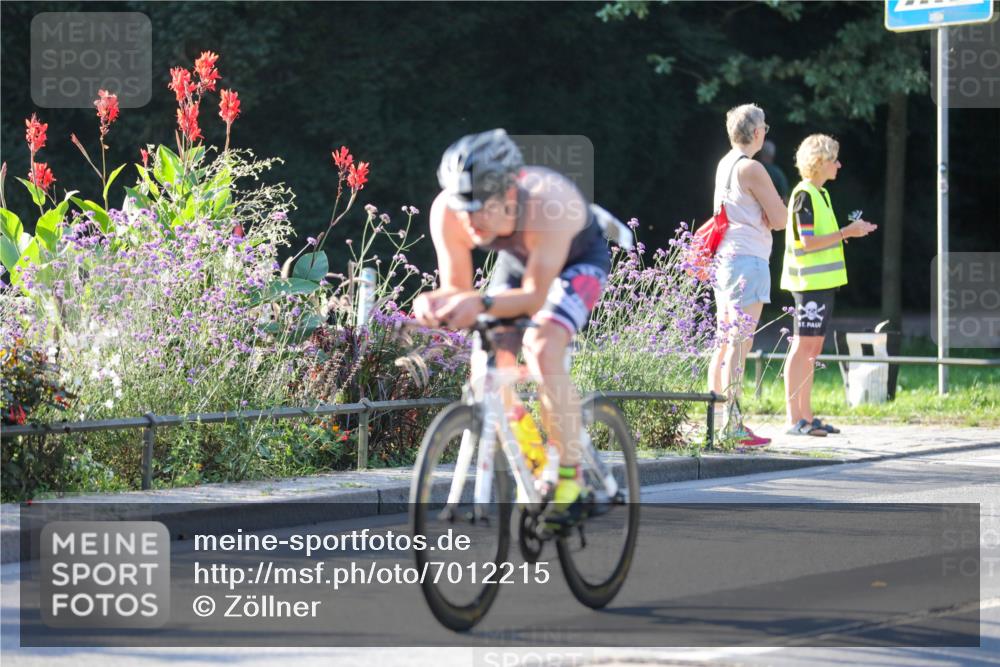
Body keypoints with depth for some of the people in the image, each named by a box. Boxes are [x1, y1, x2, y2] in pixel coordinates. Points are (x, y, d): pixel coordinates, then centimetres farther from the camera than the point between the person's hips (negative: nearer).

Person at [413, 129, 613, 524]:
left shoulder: (548, 203, -43)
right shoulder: (447, 212, -30)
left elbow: (534, 296, -37)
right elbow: (456, 288, -21)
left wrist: (481, 304, -55)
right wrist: (433, 302, -44)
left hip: (580, 259, -5)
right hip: (516, 261, 5)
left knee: (543, 350, -27)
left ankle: (571, 482, -23)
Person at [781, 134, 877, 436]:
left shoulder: (819, 194, 18)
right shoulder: (804, 195, -12)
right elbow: (806, 242, -18)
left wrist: (850, 231, 11)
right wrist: (846, 233, -16)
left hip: (822, 282, 10)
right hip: (809, 281, -10)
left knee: (811, 350, 10)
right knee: (803, 347, -10)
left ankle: (806, 416, 13)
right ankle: (794, 419, -10)